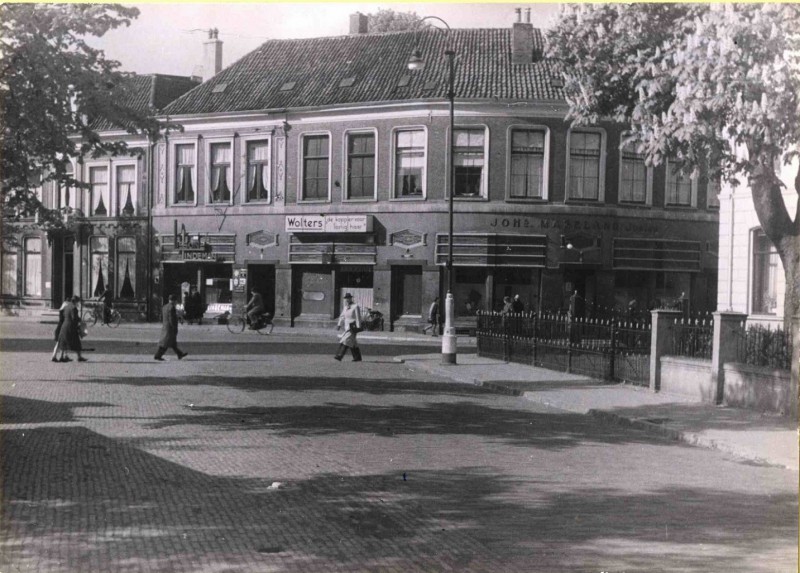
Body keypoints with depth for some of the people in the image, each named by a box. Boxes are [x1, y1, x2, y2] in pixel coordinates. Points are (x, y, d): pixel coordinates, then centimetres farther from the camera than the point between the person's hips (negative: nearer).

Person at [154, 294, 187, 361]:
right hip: (170, 328, -10)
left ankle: (180, 354, 24)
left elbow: (162, 318, 16)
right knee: (165, 343, -5)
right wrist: (174, 328, -18)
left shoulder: (164, 307, 10)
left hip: (165, 327, 10)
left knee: (173, 343, 15)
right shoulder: (172, 308, -18)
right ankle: (157, 356, -5)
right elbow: (172, 319, -22)